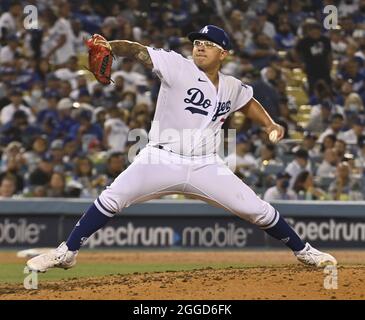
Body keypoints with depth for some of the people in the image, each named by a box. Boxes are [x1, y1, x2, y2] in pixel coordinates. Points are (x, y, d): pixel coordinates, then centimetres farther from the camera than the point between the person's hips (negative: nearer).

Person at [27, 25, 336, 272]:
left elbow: (247, 102, 27)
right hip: (162, 159, -3)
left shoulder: (233, 87, 4)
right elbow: (139, 51, -23)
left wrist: (270, 124, 10)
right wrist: (109, 46, -41)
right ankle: (67, 253, -3)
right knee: (111, 199, -17)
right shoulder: (178, 67, -10)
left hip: (206, 167, 3)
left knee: (257, 209, -1)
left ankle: (303, 251, 22)